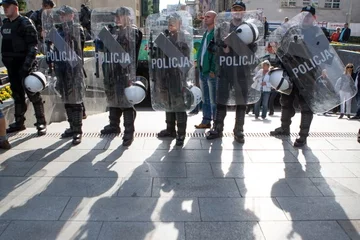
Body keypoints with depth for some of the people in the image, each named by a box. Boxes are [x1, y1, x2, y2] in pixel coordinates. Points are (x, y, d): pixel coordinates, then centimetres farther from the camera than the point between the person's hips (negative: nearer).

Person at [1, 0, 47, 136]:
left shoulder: (25, 23, -9)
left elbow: (33, 46, -15)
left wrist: (27, 65, -23)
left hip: (25, 66, -7)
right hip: (11, 66, 8)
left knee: (33, 95, -4)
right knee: (17, 95, 13)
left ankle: (41, 123, 4)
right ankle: (19, 122, 22)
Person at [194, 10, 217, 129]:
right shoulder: (206, 34, 18)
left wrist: (213, 70, -20)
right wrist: (199, 64, 14)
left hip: (211, 71, -9)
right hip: (203, 70, 9)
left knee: (213, 99, -4)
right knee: (205, 99, 13)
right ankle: (206, 121, 21)